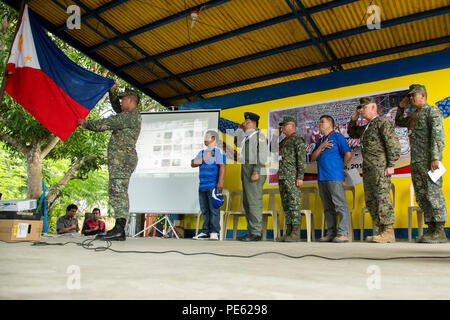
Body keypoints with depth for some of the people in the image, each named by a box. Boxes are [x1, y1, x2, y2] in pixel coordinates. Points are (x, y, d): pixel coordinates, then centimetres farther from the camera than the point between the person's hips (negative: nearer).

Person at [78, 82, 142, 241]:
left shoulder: (129, 116, -9)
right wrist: (112, 92, 26)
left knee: (117, 191, -16)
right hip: (122, 159, 10)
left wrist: (86, 124, 4)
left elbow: (106, 124, -10)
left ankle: (119, 228, -21)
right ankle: (119, 231, 5)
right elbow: (116, 107, 38)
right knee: (120, 192, 6)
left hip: (121, 158, -10)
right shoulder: (133, 115, 22)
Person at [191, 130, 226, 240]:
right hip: (202, 186, 7)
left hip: (213, 186, -7)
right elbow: (193, 164, 11)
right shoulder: (202, 152, 22)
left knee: (214, 209, -8)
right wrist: (203, 159, -5)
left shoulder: (218, 151, 1)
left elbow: (222, 167, -9)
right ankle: (205, 232, 11)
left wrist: (220, 182, -19)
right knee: (204, 210, 7)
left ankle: (214, 232, -6)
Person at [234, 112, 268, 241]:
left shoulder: (258, 135, -5)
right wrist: (240, 129, 26)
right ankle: (251, 232, 14)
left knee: (254, 202, -11)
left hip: (255, 171, -10)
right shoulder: (247, 137, 22)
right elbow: (236, 142, 39)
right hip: (246, 170, 10)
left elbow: (261, 155, -15)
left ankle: (256, 233, -10)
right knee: (247, 203, 9)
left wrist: (256, 172, -23)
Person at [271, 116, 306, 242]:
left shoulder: (298, 139, -6)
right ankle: (289, 232, 11)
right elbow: (273, 150, 25)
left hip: (292, 177, -9)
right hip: (282, 176, 9)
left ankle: (296, 233, -6)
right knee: (286, 204, 7)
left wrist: (300, 177, -20)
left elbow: (302, 159, -13)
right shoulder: (284, 141, 21)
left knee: (294, 203, -9)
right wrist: (275, 136, 13)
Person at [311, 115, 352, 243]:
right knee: (328, 207, 8)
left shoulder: (337, 136, 0)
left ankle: (343, 233, -7)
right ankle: (331, 233, 13)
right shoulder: (320, 140, 22)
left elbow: (348, 154, -8)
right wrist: (321, 146, -1)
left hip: (334, 177, -8)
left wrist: (341, 166, 6)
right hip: (321, 177, 8)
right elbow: (313, 158, 13)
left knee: (340, 204, -7)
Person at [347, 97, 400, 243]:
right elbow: (352, 133, 39)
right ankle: (381, 230, 13)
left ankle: (389, 232, -9)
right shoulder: (366, 127, 23)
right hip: (368, 169, 10)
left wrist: (391, 165, -16)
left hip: (380, 167, -10)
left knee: (382, 197, -12)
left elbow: (393, 144, -11)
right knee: (370, 199, 8)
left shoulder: (382, 122, -4)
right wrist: (354, 119, 23)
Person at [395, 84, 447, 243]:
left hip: (428, 160, -8)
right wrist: (401, 107, 24)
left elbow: (438, 135, -11)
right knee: (422, 196, 7)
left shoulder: (432, 111, -1)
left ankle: (440, 232, -6)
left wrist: (435, 157, -20)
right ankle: (431, 229, 11)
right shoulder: (413, 115, 22)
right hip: (416, 161, 8)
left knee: (433, 193, -9)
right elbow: (399, 122, 41)